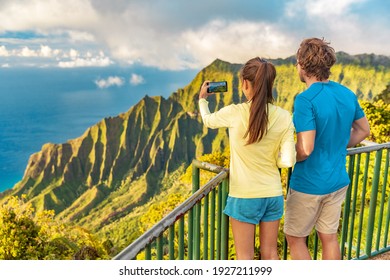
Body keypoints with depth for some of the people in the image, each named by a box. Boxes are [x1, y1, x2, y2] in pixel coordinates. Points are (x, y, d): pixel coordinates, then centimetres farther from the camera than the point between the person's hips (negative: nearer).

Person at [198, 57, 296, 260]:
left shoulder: (235, 113, -16)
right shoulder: (284, 117, -8)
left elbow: (208, 121, 6)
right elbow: (287, 161, -10)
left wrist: (202, 99, 27)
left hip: (244, 196, -3)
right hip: (273, 194, 3)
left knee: (245, 256, 12)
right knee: (270, 252, 19)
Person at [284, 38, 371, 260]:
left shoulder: (305, 100, -23)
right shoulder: (348, 95, 0)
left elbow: (305, 150, -27)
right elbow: (363, 130, 13)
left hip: (309, 184, -7)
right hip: (338, 181, 7)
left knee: (295, 239, 12)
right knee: (329, 237, 19)